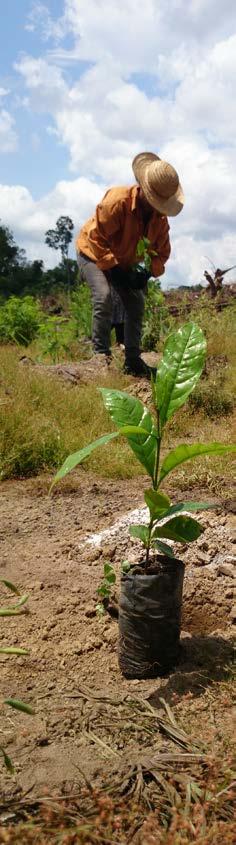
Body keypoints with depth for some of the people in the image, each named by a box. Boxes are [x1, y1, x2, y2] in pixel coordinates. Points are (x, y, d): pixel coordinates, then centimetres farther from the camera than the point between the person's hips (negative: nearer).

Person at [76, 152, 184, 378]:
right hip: (92, 253, -6)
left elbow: (162, 251, -4)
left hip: (124, 262, 7)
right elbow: (97, 238, -30)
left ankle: (132, 360, 6)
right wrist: (115, 270, -31)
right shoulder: (117, 201, -32)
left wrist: (148, 272, -24)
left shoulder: (160, 216, -12)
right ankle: (101, 357, -19)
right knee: (104, 297, -27)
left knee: (136, 303, -1)